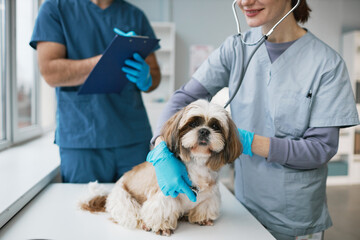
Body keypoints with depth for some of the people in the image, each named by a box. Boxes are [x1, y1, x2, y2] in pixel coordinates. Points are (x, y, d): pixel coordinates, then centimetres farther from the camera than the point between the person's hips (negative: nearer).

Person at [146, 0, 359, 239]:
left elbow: (322, 149, -17)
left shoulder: (326, 62, -16)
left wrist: (248, 142, -27)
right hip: (245, 201, 3)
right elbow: (184, 97, -9)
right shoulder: (236, 48, -7)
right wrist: (162, 151, -25)